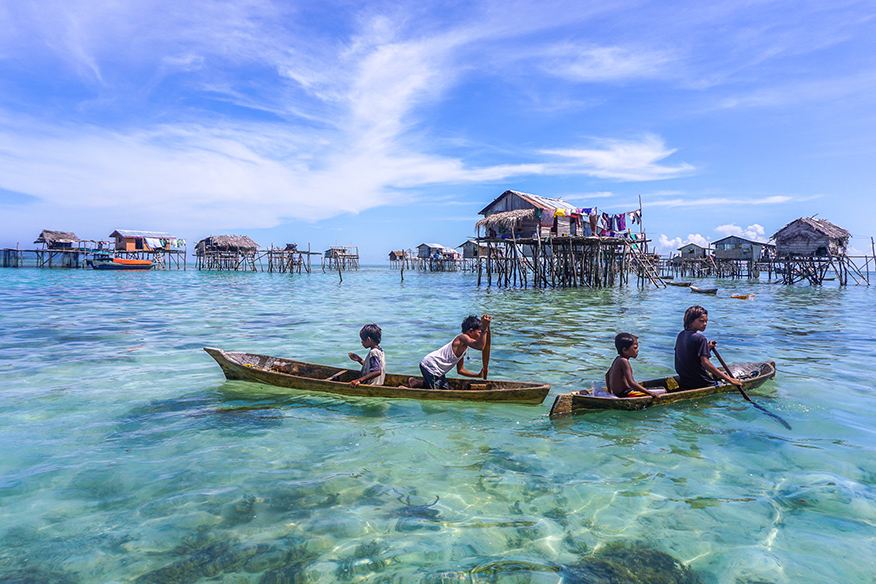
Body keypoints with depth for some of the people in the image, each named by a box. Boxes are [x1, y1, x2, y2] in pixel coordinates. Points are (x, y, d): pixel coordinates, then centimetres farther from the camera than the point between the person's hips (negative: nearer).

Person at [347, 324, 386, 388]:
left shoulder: (373, 352, -17)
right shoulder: (380, 351, 13)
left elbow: (377, 371, -29)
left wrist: (360, 380, -32)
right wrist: (359, 359, 23)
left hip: (372, 385, -10)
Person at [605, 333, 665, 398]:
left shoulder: (618, 359, 9)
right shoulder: (623, 361, -20)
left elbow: (607, 374, 23)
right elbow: (631, 383, -27)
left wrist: (609, 390, 31)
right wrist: (650, 393, -25)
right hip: (624, 394, -10)